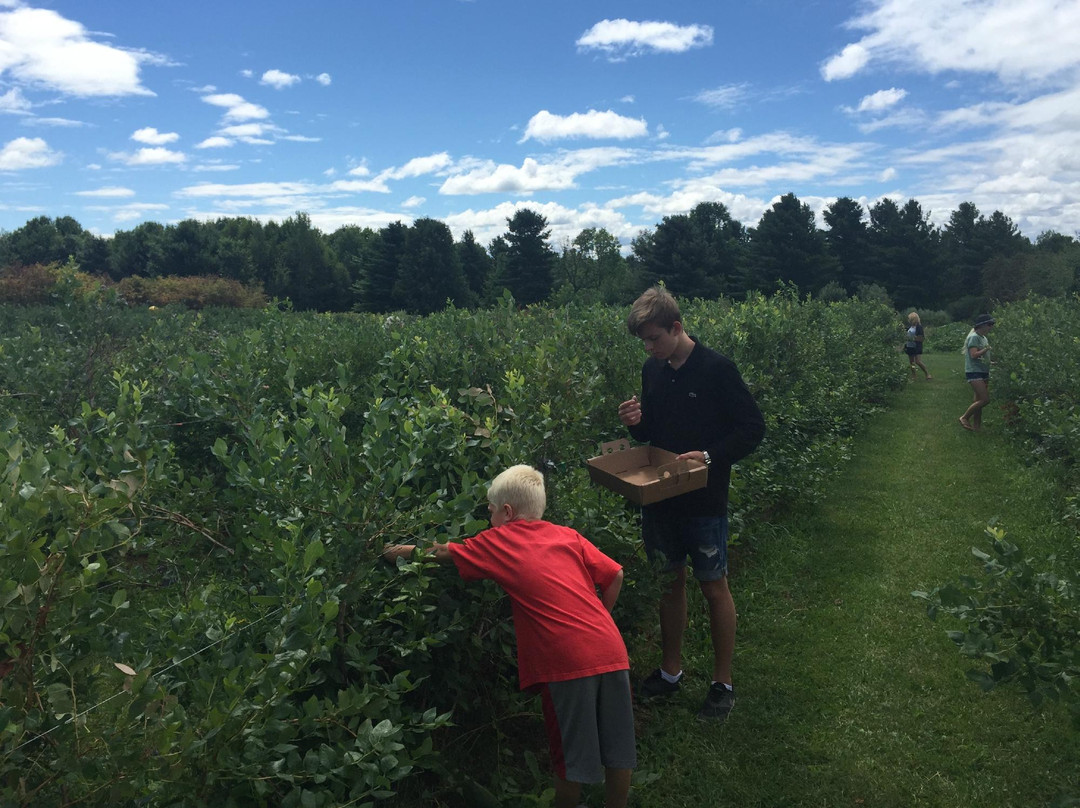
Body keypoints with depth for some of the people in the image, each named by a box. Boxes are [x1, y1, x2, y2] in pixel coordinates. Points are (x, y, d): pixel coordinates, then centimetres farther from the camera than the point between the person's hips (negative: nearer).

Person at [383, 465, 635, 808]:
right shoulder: (569, 536, 14)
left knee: (571, 757, 12)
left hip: (567, 662, -5)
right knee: (618, 750, 17)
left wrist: (407, 550, 36)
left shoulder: (499, 540, 5)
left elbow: (444, 553, 19)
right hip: (612, 651, 5)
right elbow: (614, 575, 10)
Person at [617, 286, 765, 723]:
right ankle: (671, 670, 32)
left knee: (713, 587, 6)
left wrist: (710, 455, -23)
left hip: (704, 501, -5)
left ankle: (723, 683, 23)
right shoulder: (652, 371, 5)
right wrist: (635, 422, -7)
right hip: (658, 496, 6)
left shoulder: (717, 369, -14)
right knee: (670, 580, 16)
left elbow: (753, 428, -11)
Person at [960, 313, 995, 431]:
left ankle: (976, 425, 13)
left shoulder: (984, 338, 15)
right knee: (985, 399, -14)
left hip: (983, 372, 9)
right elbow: (974, 355, -22)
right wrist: (987, 349, -22)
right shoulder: (973, 337, -12)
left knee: (979, 400, 8)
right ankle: (964, 418, 0)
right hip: (974, 372, -9)